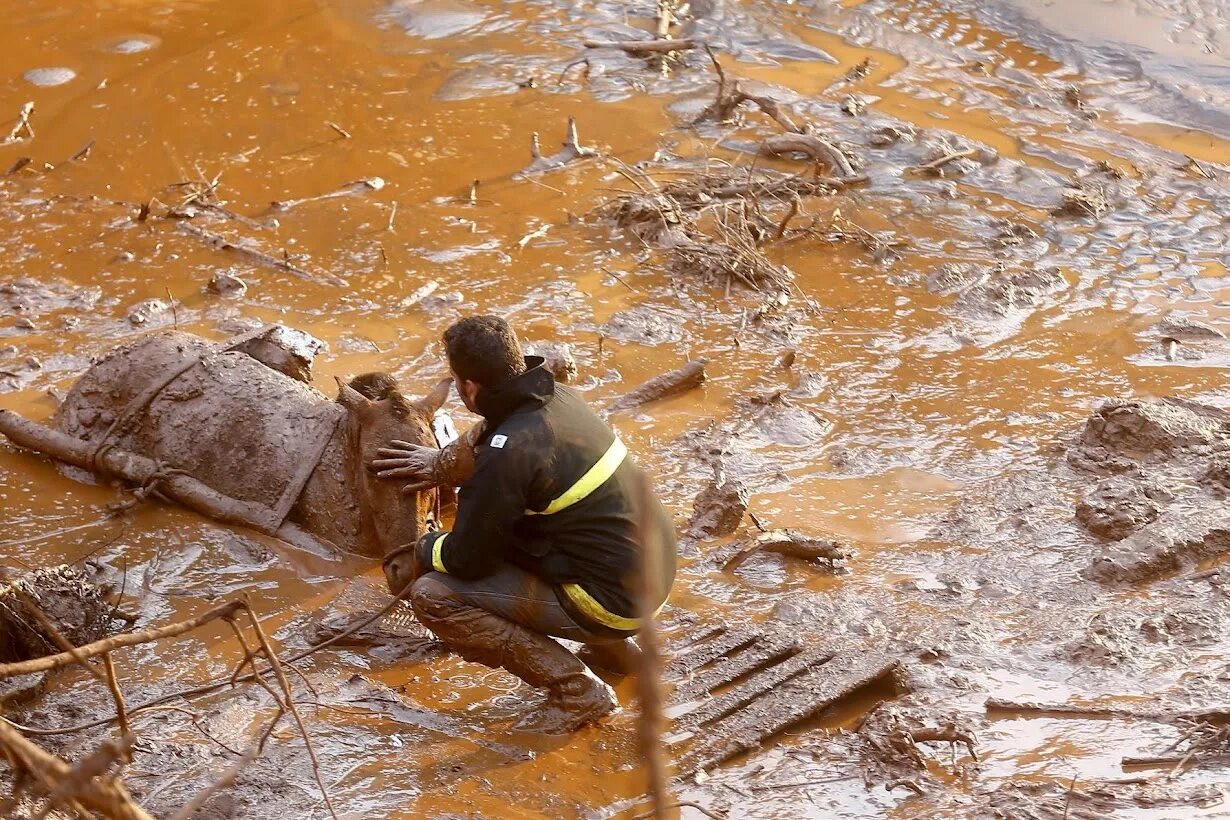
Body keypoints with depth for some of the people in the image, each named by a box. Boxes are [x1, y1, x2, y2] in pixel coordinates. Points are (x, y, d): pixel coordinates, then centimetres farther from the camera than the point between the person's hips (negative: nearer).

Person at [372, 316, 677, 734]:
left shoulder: (508, 456, -24)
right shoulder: (556, 397, 1)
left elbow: (466, 559, -13)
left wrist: (420, 553, 7)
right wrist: (441, 464, 35)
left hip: (613, 601, -9)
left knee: (433, 596, -9)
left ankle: (576, 690, -6)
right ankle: (611, 645, 24)